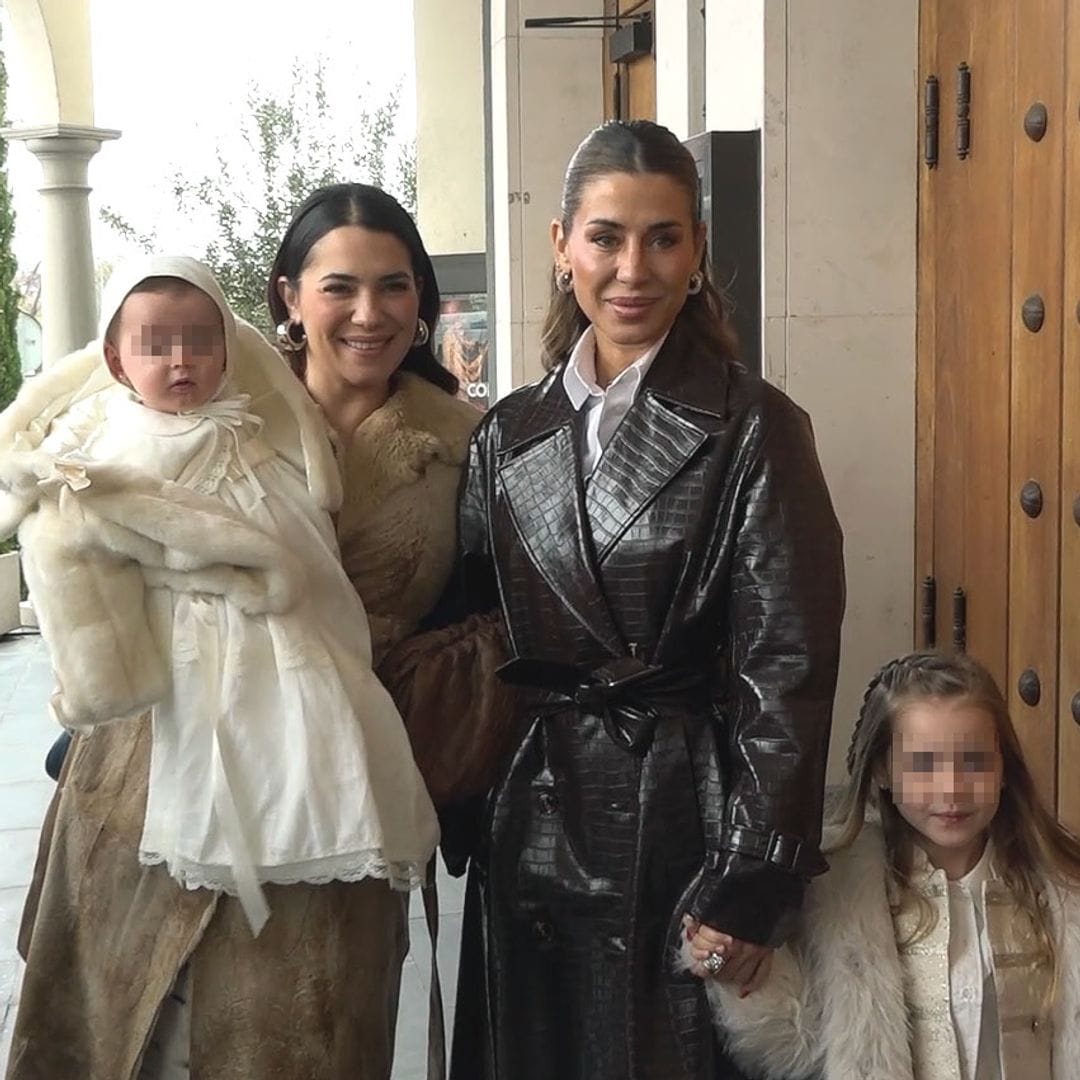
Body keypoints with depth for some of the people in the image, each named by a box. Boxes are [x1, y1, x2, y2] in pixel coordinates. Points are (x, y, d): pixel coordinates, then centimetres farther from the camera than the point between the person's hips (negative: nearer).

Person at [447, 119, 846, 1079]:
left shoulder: (754, 431, -8)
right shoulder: (512, 433, 6)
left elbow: (786, 674, -11)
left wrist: (751, 883, -13)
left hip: (681, 820, -4)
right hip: (532, 820, 4)